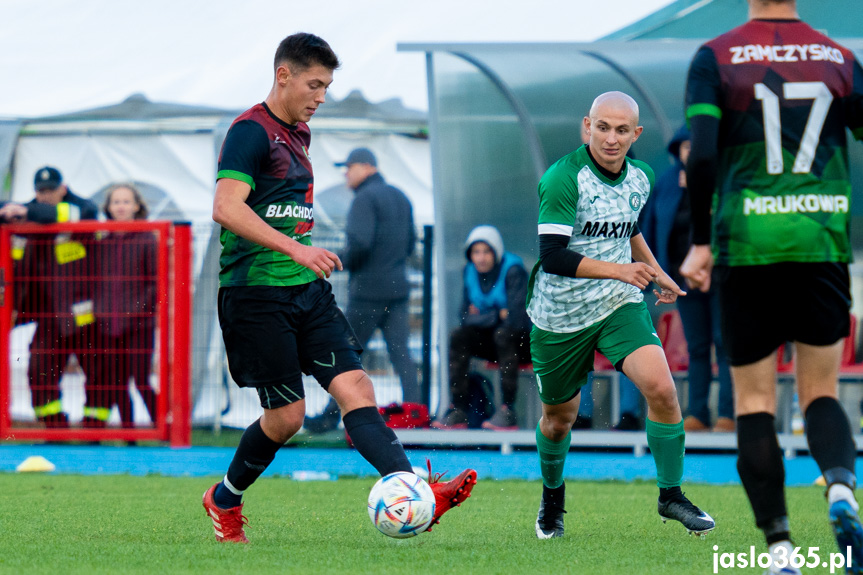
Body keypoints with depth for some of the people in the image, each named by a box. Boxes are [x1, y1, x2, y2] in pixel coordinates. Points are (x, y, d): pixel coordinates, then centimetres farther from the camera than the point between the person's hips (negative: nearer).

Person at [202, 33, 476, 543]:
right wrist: (294, 248, -31)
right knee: (287, 414, -4)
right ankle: (225, 500, 20)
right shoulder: (251, 131, -12)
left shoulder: (299, 132, 17)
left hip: (308, 290, 8)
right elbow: (227, 208, -24)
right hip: (257, 291, -8)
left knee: (355, 386, -8)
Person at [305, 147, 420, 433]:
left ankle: (330, 418, 6)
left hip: (369, 289, -8)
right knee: (400, 351, 4)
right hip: (398, 287, 8)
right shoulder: (400, 198, 15)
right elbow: (410, 243, 19)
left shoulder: (365, 198, -12)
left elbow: (359, 243, -23)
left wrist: (341, 262, -7)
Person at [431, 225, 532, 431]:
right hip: (493, 343, 5)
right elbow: (466, 318, -1)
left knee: (503, 333, -36)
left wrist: (484, 317, -13)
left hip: (525, 342, -5)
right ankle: (458, 411, -23)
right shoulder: (471, 272, 2)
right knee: (458, 336, -19)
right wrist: (497, 315, -14)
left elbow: (515, 319, -25)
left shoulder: (513, 271, -16)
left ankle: (508, 411, -35)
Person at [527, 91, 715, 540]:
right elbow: (552, 256, -27)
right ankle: (552, 497, 41)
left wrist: (653, 271, 19)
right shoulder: (562, 178, -21)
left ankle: (670, 495, -4)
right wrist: (619, 270, -33)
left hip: (620, 306, 4)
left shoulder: (639, 178, 1)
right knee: (559, 417, 11)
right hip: (560, 314, -4)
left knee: (661, 388, -19)